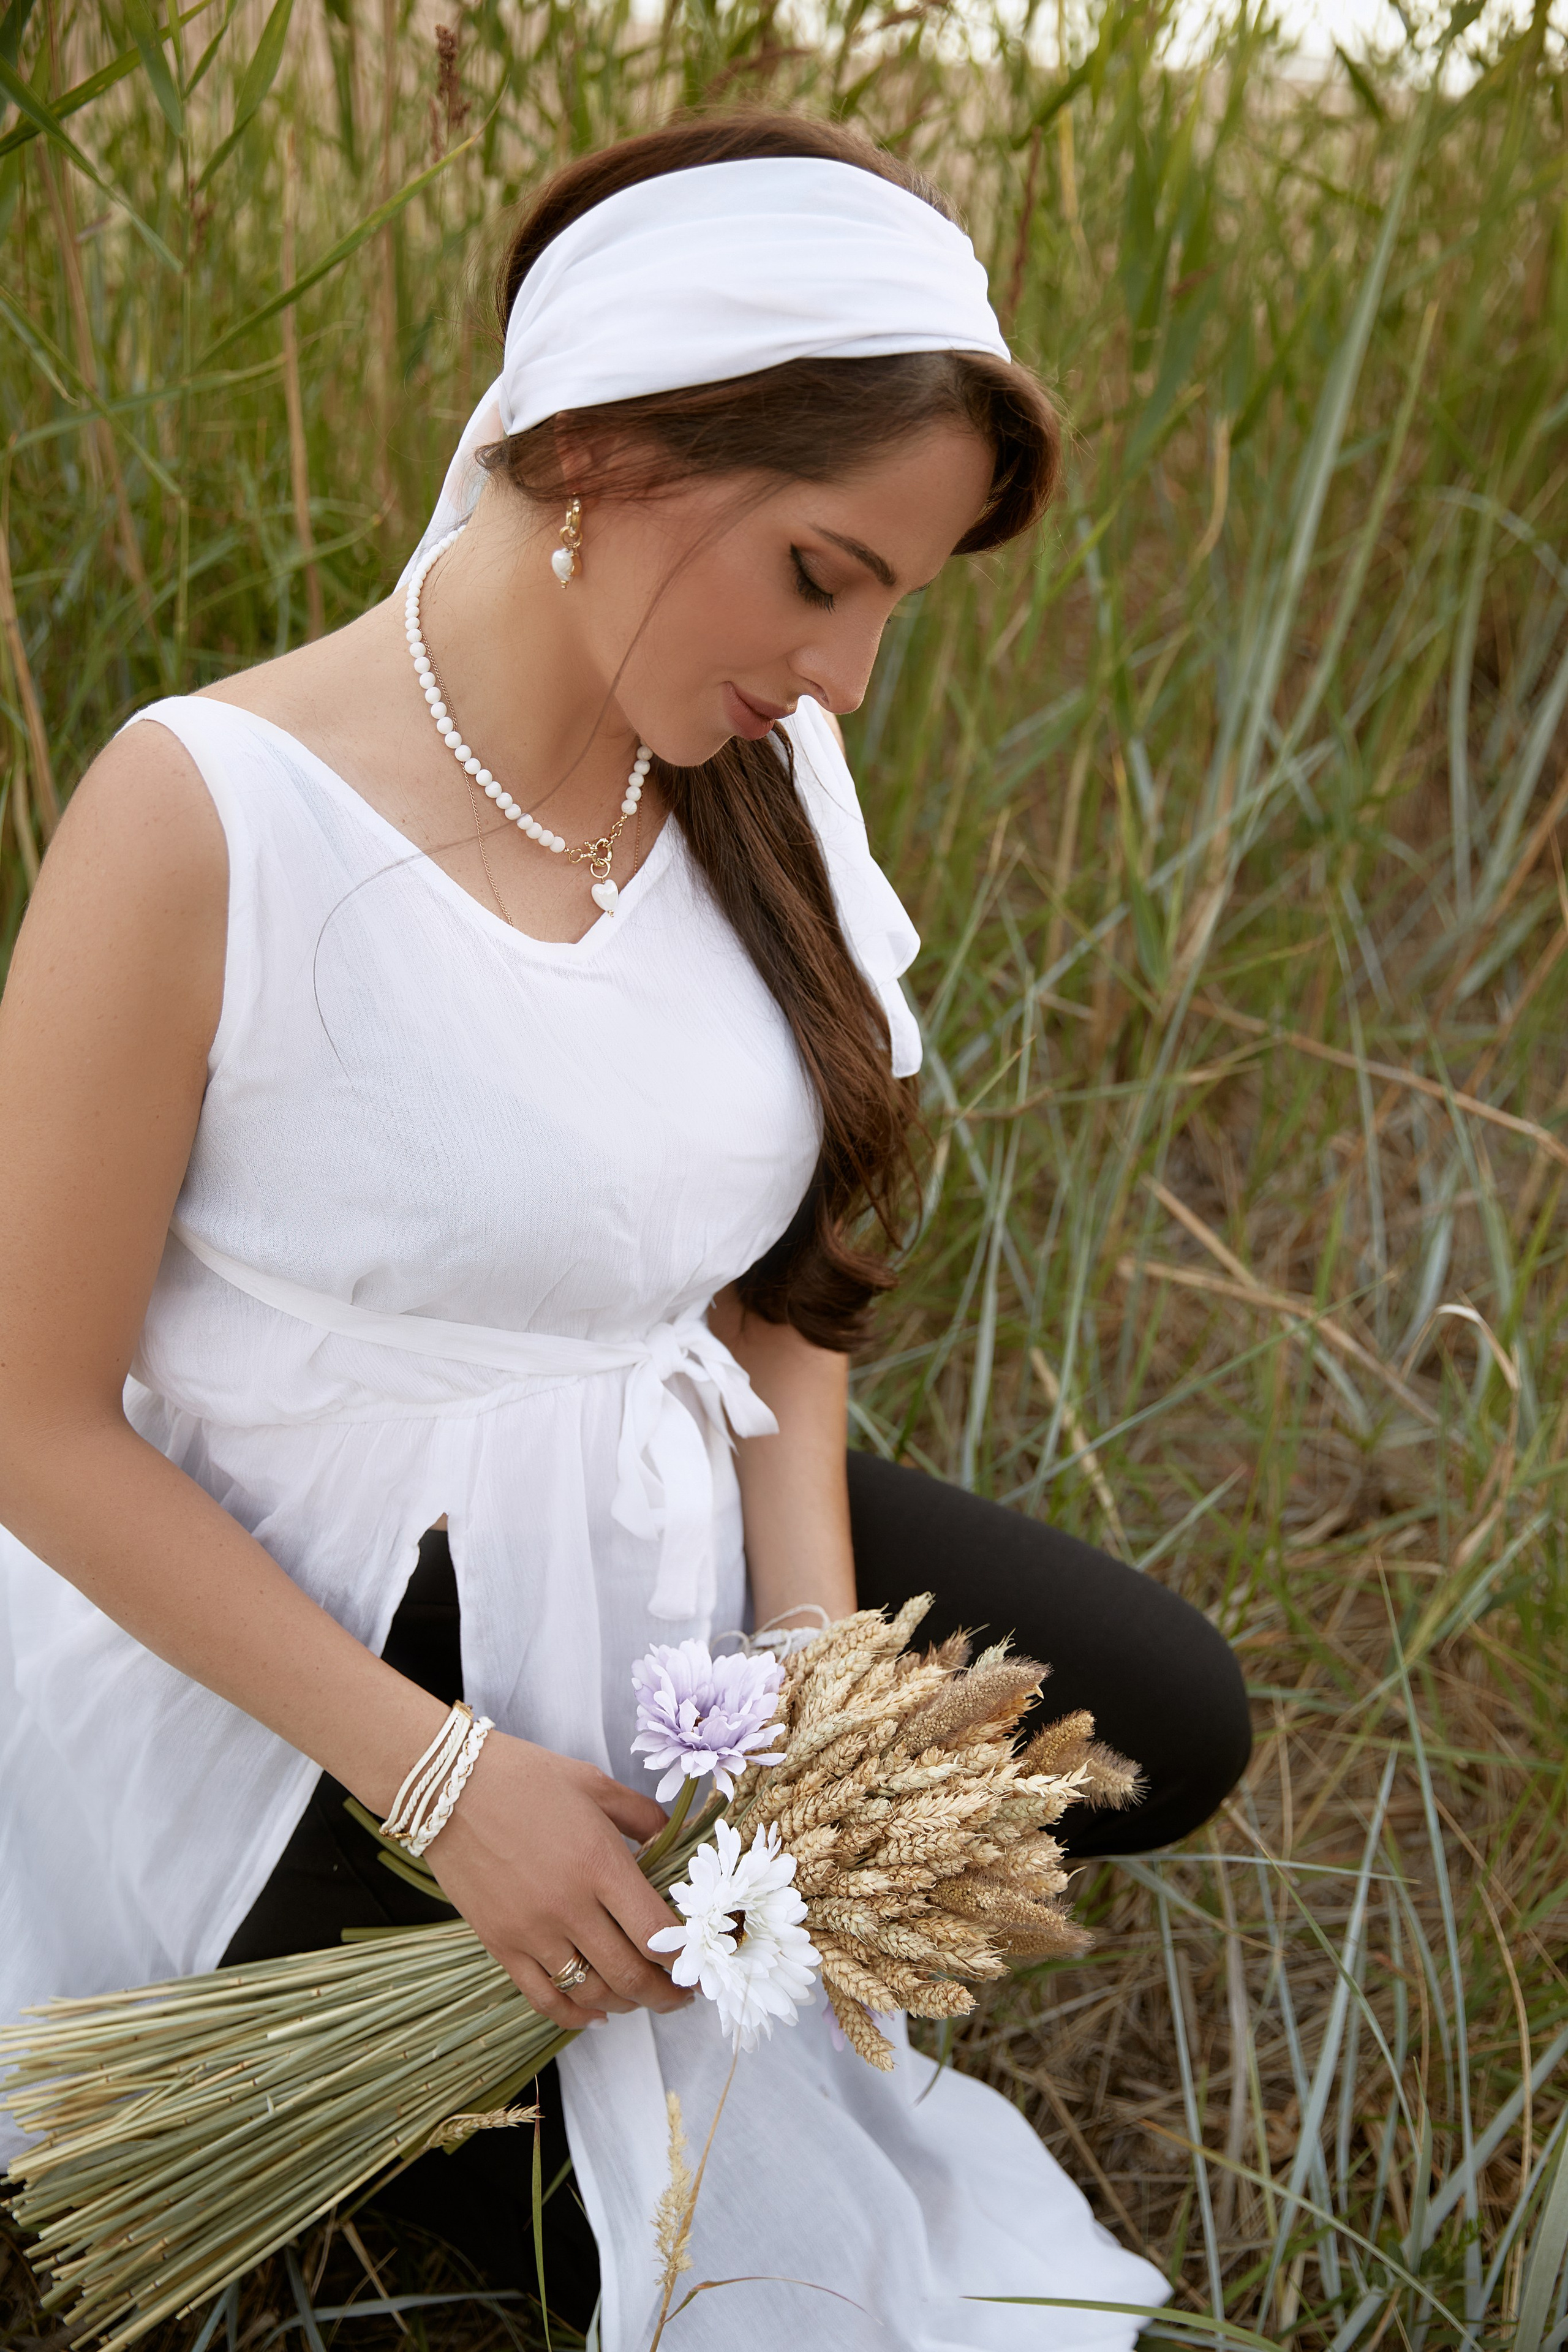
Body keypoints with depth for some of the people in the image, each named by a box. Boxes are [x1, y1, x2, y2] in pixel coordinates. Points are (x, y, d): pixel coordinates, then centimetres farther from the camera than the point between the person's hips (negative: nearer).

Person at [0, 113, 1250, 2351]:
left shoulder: (761, 766, -7)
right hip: (288, 1631, -6)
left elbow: (778, 1267, 3)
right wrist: (441, 1771, -20)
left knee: (1160, 1720, -2)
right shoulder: (207, 818, -26)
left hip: (654, 1520, 6)